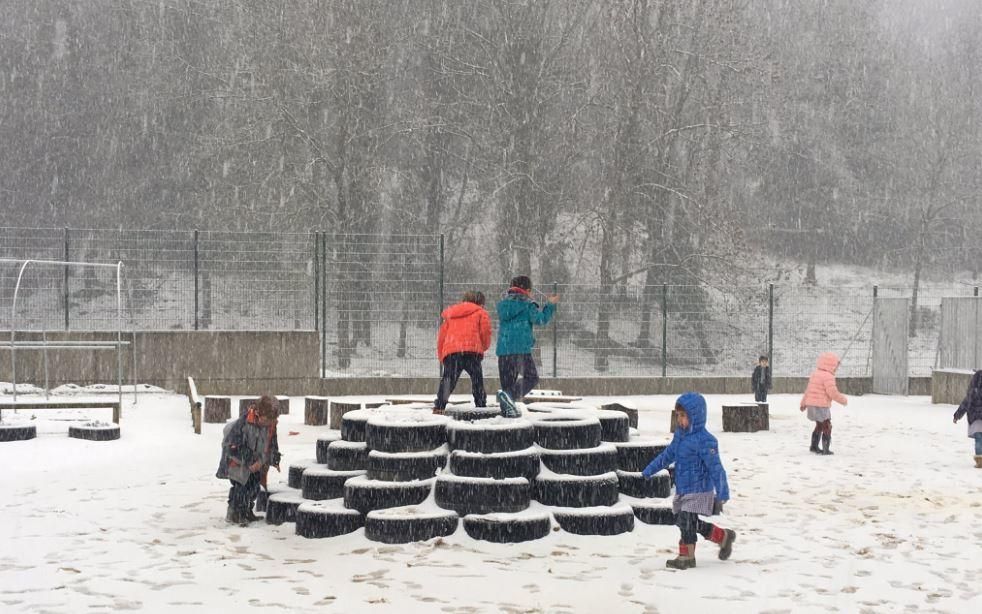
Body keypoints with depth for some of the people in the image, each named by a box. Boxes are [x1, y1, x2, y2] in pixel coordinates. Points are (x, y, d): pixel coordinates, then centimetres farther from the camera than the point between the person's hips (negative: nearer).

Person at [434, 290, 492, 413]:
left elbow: (442, 335, 22)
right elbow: (485, 331, 5)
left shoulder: (450, 314, 27)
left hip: (450, 352, 3)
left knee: (448, 380, 4)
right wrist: (484, 346, 24)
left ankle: (439, 407, -8)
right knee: (477, 380, 7)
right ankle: (481, 406, 3)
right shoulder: (480, 312, 15)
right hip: (472, 351, -3)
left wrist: (441, 356, 25)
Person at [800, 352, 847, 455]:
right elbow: (833, 393, -21)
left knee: (819, 426, 23)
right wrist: (843, 400, -5)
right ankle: (825, 449, -1)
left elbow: (808, 389, 20)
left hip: (811, 405, 9)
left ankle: (814, 446, 29)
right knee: (827, 427, 1)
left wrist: (803, 402, 29)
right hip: (821, 406, -9)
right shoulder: (828, 376, -17)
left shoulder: (815, 373, 12)